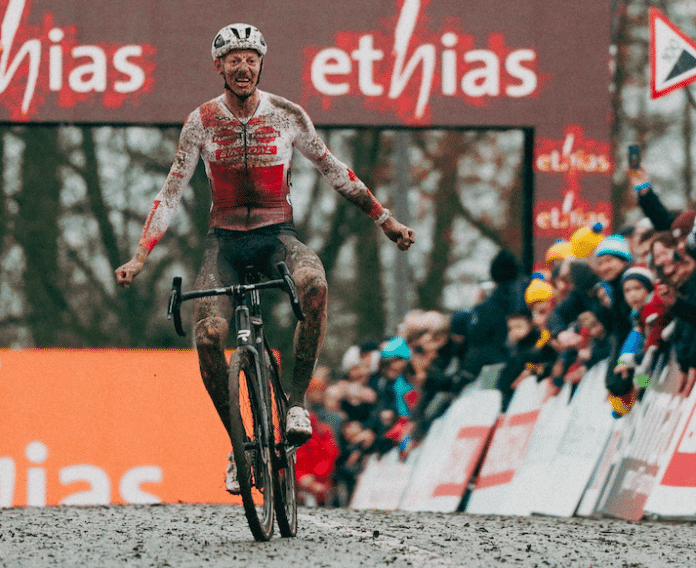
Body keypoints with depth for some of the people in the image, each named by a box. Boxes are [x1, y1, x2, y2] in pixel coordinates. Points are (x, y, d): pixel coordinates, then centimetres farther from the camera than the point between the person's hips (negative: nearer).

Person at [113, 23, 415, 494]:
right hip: (225, 240, 1)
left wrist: (385, 220, 8)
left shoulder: (287, 115, -3)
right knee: (208, 337, -22)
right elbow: (171, 193, 0)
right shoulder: (202, 121, -3)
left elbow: (334, 170, 8)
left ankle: (297, 402, -25)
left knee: (314, 282, -36)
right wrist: (139, 257, -7)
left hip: (277, 235, -1)